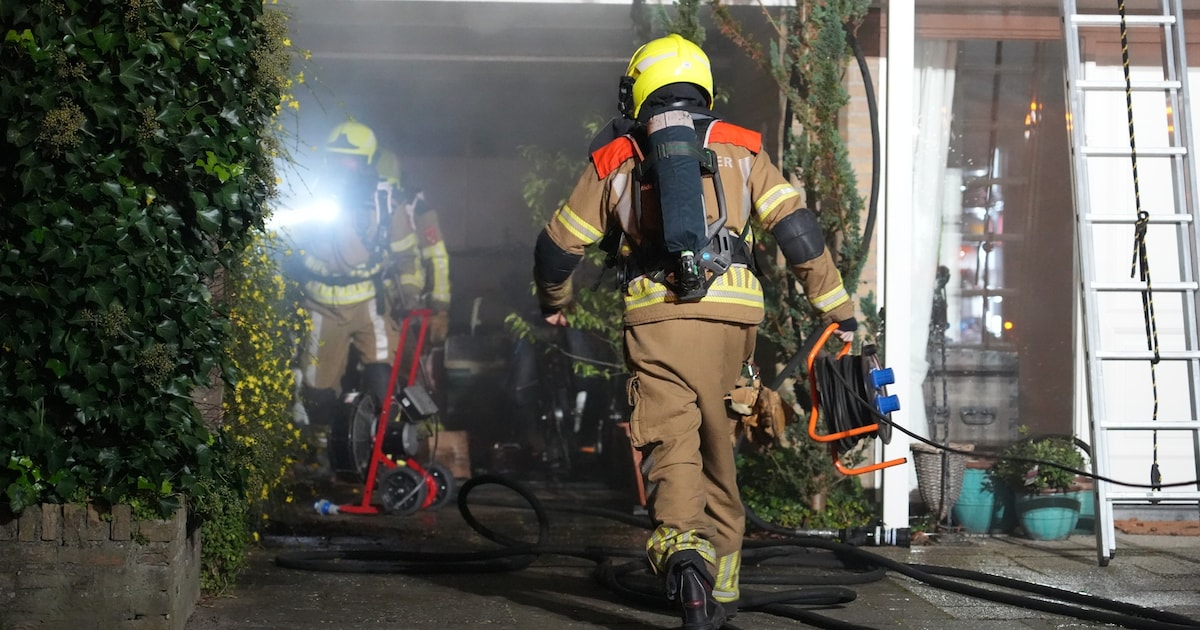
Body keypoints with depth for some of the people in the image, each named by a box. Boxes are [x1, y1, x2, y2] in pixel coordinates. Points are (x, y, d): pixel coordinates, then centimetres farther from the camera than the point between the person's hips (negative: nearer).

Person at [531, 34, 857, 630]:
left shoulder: (614, 159, 15)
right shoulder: (740, 149, 16)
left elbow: (557, 246, 19)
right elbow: (798, 228, 6)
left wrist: (554, 304, 37)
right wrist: (836, 307, 10)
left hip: (656, 317, -2)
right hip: (732, 315, 2)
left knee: (671, 442, -5)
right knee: (717, 445, 16)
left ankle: (681, 548, -32)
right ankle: (719, 577, 24)